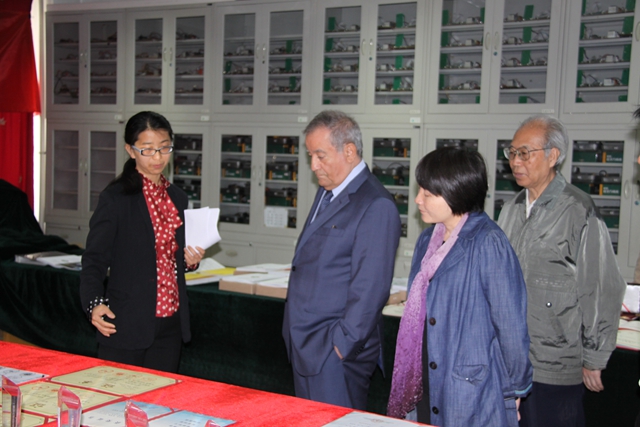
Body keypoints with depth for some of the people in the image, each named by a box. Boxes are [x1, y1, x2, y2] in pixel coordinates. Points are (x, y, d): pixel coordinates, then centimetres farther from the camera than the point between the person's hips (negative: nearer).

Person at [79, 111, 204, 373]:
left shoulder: (177, 198, 11)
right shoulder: (116, 197, -7)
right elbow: (94, 259, -9)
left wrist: (190, 260, 1)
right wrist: (95, 304, -25)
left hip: (170, 326, 6)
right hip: (127, 325, -6)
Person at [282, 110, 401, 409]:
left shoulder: (376, 205, -16)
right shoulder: (327, 192, 14)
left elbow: (371, 287, -19)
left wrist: (343, 343, -17)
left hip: (336, 354, -9)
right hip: (305, 347, 9)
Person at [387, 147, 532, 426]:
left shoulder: (488, 244, -16)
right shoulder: (427, 241, 9)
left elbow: (511, 325, -14)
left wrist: (513, 391, -8)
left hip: (473, 396, -7)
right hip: (427, 388, 7)